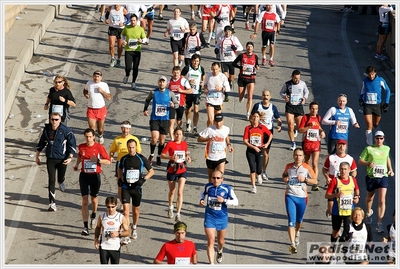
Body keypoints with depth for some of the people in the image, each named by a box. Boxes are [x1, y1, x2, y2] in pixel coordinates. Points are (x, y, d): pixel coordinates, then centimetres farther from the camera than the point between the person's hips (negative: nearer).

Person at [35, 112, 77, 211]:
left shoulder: (65, 130, -11)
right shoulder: (47, 129, 0)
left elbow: (72, 143, -4)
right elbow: (41, 142, 13)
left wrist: (70, 157, -13)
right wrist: (37, 156, 15)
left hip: (62, 159, -1)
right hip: (50, 159, 1)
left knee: (60, 177, 17)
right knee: (51, 180, -8)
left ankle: (61, 182, 58)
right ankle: (52, 203, -8)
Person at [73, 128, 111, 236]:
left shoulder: (99, 147, -8)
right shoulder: (81, 147, 1)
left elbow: (108, 161, -6)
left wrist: (98, 160, -20)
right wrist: (76, 165, 32)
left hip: (95, 176, -1)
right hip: (84, 175, 1)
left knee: (94, 198, 13)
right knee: (85, 201, -6)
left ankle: (93, 216, 46)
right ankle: (85, 226, -6)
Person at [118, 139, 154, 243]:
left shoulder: (141, 158, -3)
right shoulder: (124, 159, 2)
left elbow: (151, 171, 3)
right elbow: (120, 169, 23)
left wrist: (143, 179, -11)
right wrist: (119, 178, 5)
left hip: (137, 187, 0)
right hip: (125, 187, 0)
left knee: (136, 209, 15)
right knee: (126, 209, -12)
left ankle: (134, 227, 43)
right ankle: (127, 236, -14)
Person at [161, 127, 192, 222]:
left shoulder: (184, 144, 1)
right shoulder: (170, 144, -8)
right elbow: (162, 155, -7)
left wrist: (188, 157, -4)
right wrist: (171, 157, -24)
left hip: (182, 171, 1)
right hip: (172, 170, -1)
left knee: (180, 192, -11)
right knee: (172, 191, 17)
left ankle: (178, 214, -11)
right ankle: (170, 208, 45)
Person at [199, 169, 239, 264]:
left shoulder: (227, 189, -12)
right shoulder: (208, 187, -8)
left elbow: (236, 202, -9)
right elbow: (203, 193, 16)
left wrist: (224, 200, -23)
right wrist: (201, 199, -5)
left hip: (222, 218, 0)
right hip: (209, 217, 0)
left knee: (220, 240, 20)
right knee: (210, 241, -9)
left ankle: (220, 251, 56)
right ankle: (211, 264, -8)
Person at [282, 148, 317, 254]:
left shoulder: (307, 167, -3)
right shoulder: (289, 166, 1)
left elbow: (315, 181, 1)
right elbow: (284, 175, 21)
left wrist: (305, 179, -16)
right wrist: (284, 179, -2)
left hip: (302, 197, 1)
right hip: (290, 196, -1)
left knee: (299, 220, 18)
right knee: (291, 220, -12)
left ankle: (297, 233, 52)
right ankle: (293, 244, -16)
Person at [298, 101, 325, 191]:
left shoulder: (318, 117, 6)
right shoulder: (305, 117, -4)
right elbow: (300, 130, -10)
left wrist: (322, 131, 4)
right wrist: (309, 126, -22)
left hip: (316, 143, 1)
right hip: (307, 142, -1)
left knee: (315, 163, -11)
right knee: (307, 162, 16)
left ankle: (315, 184, -18)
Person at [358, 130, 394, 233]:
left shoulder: (387, 148, 7)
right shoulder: (369, 149, -4)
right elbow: (360, 161, -2)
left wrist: (390, 169, 15)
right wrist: (368, 163, -21)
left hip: (383, 177, 1)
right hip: (371, 177, -1)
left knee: (382, 200, -12)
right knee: (370, 198, 18)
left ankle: (379, 224, -11)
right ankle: (369, 212, 52)